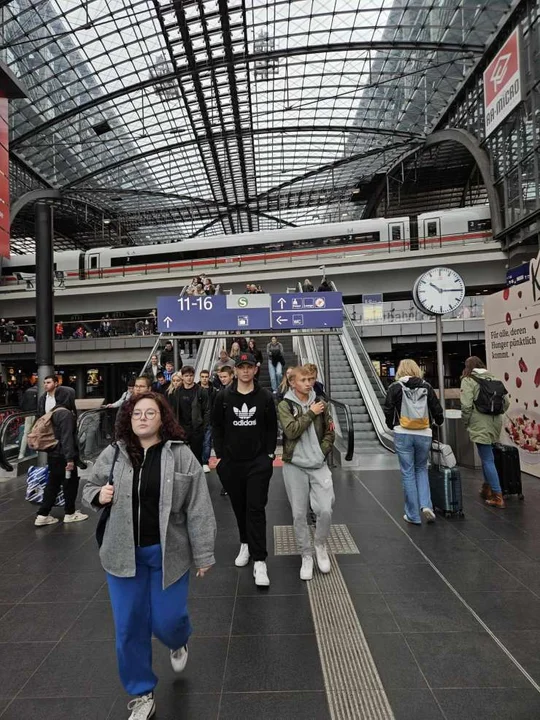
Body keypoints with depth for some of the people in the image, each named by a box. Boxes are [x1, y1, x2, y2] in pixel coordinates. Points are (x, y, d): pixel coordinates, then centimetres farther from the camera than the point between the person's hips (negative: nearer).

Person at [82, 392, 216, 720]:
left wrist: (203, 554, -7)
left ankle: (179, 642, 45)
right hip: (124, 553, 3)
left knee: (166, 620, 5)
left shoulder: (181, 456, -11)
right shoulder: (112, 454, -3)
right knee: (129, 627, 10)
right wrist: (99, 495, -11)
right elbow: (89, 488, 13)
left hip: (168, 553, -2)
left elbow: (198, 508, -8)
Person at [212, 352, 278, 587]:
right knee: (239, 507, 16)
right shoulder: (223, 396, -2)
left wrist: (270, 454, -1)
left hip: (258, 462, -2)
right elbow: (217, 427, 4)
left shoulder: (265, 396, -2)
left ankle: (259, 561, 0)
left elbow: (272, 428, 4)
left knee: (256, 509, -5)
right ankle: (245, 544, 37)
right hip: (231, 462, 2)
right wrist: (220, 455, 1)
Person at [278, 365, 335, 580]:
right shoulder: (285, 405, -5)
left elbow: (330, 432, 10)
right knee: (299, 514, 6)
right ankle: (306, 556, 25)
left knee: (325, 510, -4)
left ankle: (320, 545, 25)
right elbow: (291, 431, -19)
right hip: (294, 466, -2)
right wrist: (310, 413, -15)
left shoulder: (320, 403, 4)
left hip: (318, 465, 2)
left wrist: (322, 451, -3)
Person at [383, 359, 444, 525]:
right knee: (421, 469, 20)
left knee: (408, 473, 6)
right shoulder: (426, 387, 4)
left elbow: (388, 411, -3)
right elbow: (437, 410, 6)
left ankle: (413, 515, 12)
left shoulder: (395, 387, -1)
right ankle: (426, 505, 3)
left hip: (403, 435, -2)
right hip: (424, 434, 2)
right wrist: (438, 422, 28)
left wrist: (392, 425, 16)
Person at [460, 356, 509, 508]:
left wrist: (466, 422, 1)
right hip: (496, 424, 6)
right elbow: (506, 402, 9)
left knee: (487, 459, -1)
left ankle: (497, 496, 1)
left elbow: (466, 406, -13)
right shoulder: (493, 378, 11)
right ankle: (487, 488, 28)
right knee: (486, 456, 20)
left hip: (480, 425, -6)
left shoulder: (468, 380, -6)